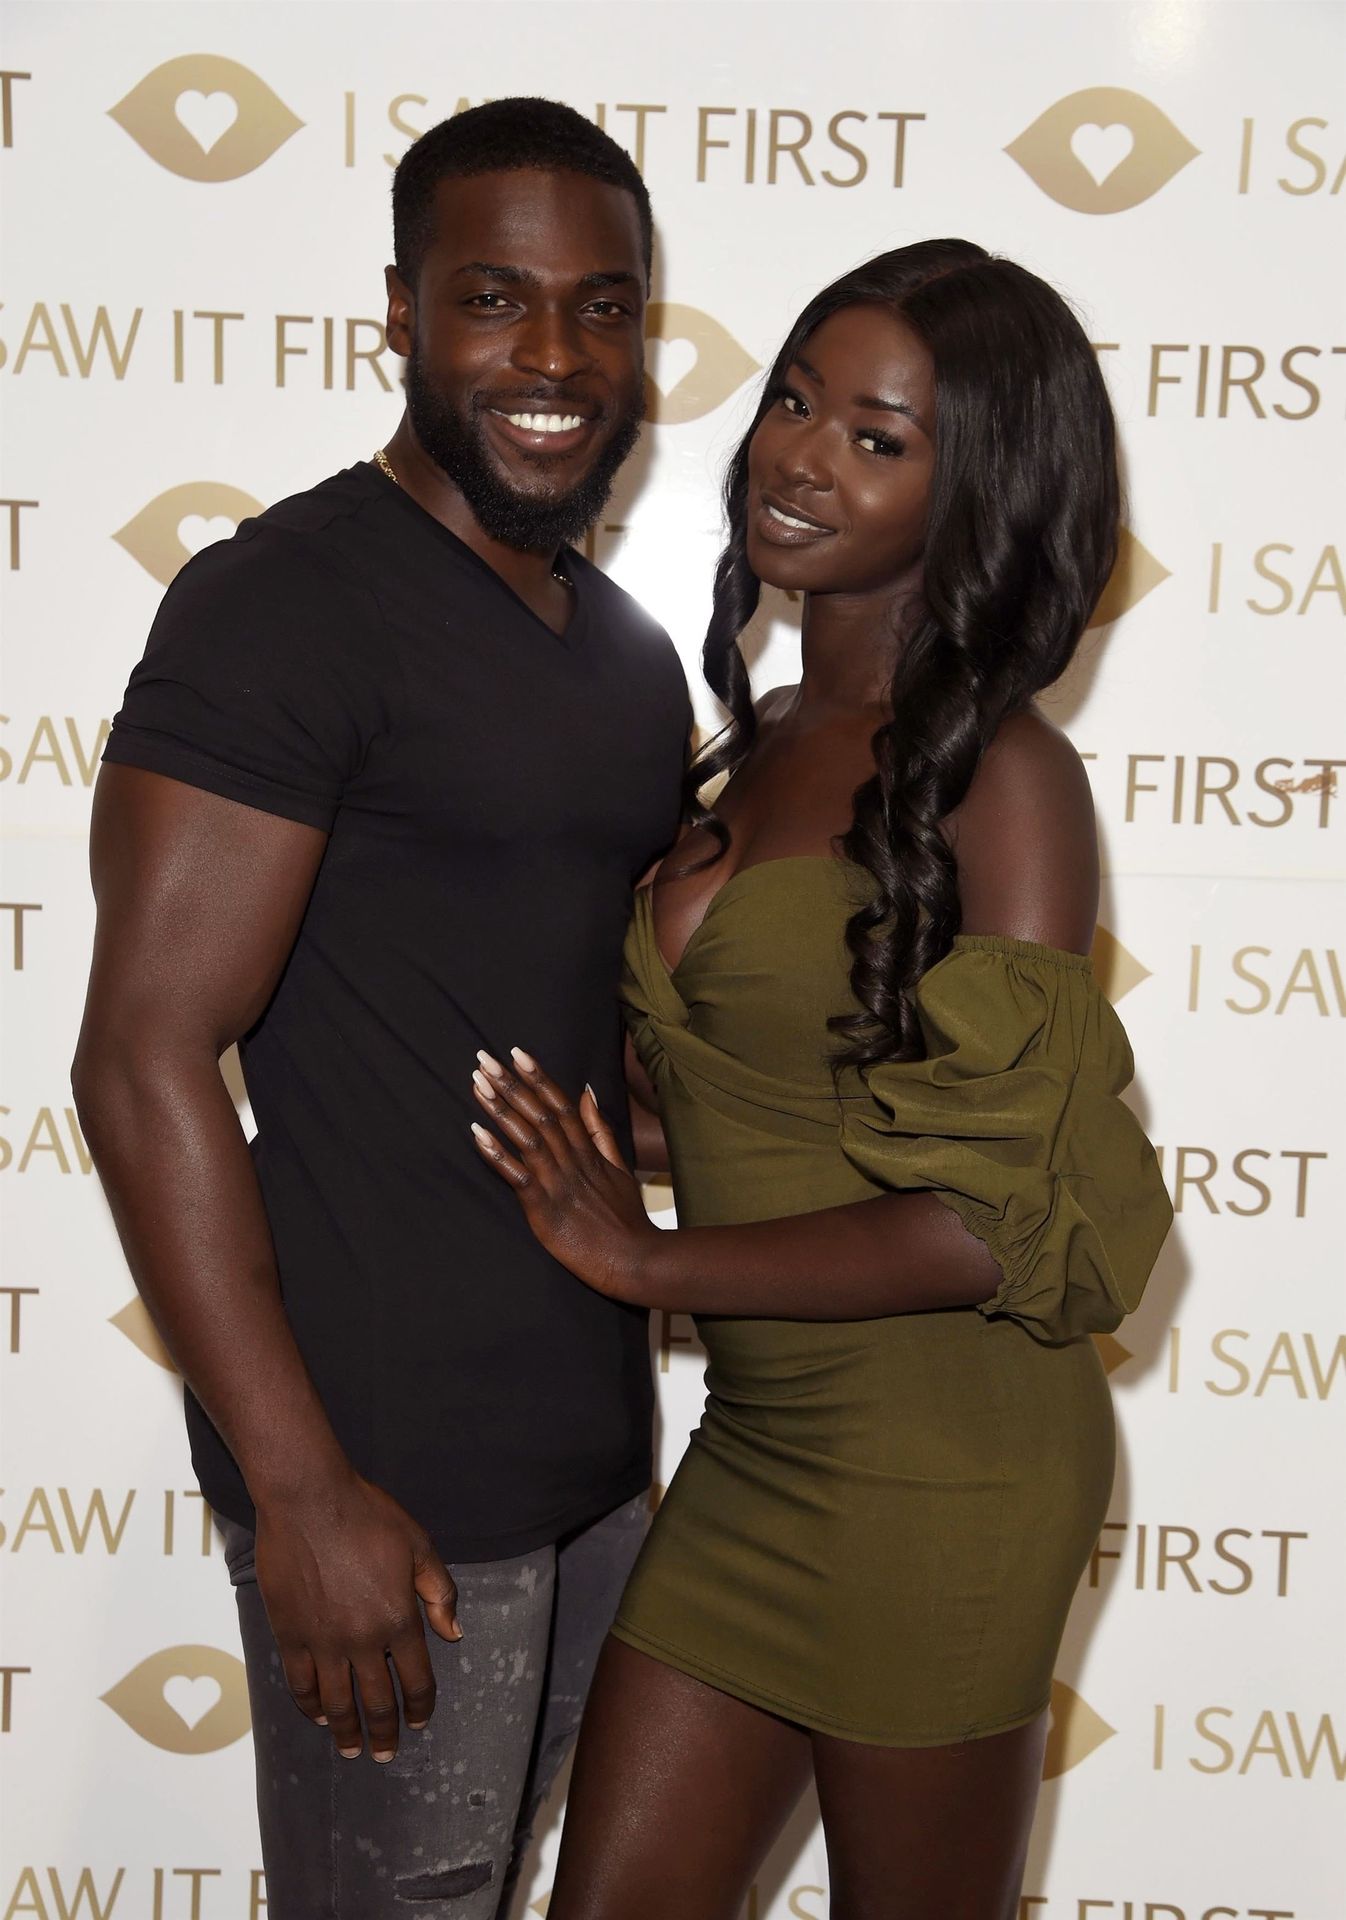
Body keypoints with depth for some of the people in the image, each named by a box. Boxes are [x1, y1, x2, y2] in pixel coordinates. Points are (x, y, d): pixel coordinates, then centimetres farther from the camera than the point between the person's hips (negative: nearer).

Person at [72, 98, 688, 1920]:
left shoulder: (626, 647, 11)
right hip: (384, 1471, -8)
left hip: (592, 1442, 8)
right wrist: (302, 1487, -21)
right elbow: (144, 1058, -20)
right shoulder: (284, 605, -15)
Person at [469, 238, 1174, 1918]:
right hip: (758, 1444, 7)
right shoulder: (755, 741, 7)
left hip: (937, 1473, -7)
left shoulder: (998, 777, -15)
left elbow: (1015, 1213, -20)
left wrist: (650, 1259, -15)